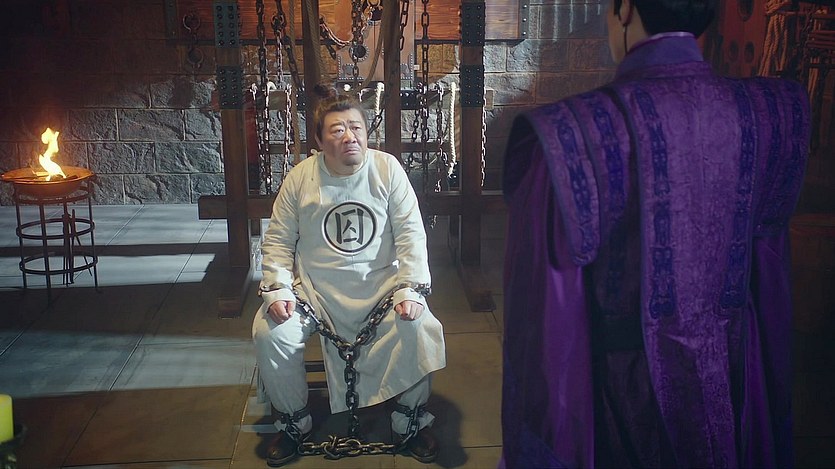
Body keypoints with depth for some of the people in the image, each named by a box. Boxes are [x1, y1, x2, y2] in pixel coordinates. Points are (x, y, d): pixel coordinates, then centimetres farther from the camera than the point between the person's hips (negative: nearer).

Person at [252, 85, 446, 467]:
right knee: (270, 335, -21)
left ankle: (411, 418, 2)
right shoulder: (301, 176, -3)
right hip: (314, 287, 1)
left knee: (418, 329, -25)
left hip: (380, 282, 0)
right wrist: (277, 289, -11)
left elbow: (410, 233, -5)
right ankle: (293, 421, 7)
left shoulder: (387, 168, -5)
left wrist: (410, 288, -16)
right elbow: (278, 240, 3)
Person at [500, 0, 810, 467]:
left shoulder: (574, 132, -22)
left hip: (617, 390, -4)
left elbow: (547, 316, -18)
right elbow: (770, 290, 1)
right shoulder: (772, 115, -9)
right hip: (732, 386, 4)